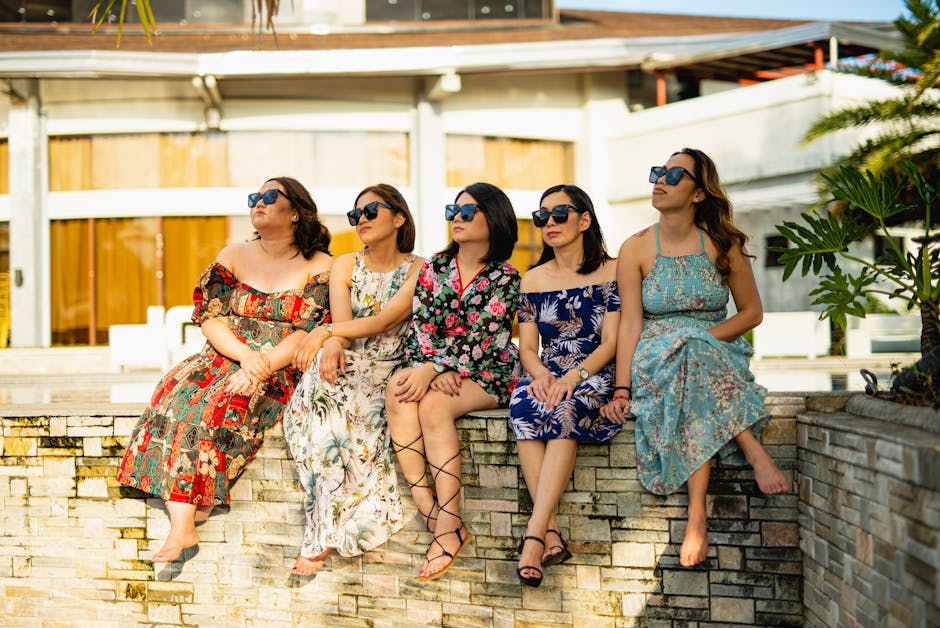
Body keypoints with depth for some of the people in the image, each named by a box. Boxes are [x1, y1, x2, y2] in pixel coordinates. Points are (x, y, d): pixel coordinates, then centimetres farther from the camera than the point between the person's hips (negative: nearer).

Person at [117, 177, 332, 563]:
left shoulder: (320, 267, 4)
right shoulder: (234, 256, 15)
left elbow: (309, 332, -7)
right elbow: (210, 317, 4)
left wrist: (262, 366, -23)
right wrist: (245, 355, -16)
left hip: (283, 369, -4)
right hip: (226, 357, 4)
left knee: (225, 402, -33)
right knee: (179, 389, -28)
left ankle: (183, 518, -27)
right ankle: (182, 525, -32)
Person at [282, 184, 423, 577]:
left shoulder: (419, 270, 1)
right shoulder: (345, 266, 12)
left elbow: (386, 320, -15)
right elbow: (341, 321, -5)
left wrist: (326, 332, -28)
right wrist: (333, 342, -30)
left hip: (388, 371, -3)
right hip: (346, 366, 3)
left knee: (330, 399, -35)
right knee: (319, 381, -34)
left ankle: (323, 533, -30)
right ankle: (327, 530, -32)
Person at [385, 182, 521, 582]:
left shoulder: (504, 278, -3)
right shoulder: (434, 268, 12)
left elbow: (480, 341, -13)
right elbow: (421, 327, 3)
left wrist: (433, 370, -24)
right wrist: (434, 370, -16)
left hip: (486, 374, -4)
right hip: (437, 371, 4)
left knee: (433, 404, -34)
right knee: (398, 391, -30)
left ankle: (450, 526, -34)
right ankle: (427, 507, -34)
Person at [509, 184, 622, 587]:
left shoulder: (611, 272, 4)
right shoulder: (533, 280, 16)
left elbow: (611, 343, -4)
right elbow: (527, 346, 12)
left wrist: (572, 377, -20)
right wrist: (539, 373, -11)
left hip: (595, 376, -3)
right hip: (547, 376, 3)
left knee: (566, 409, -37)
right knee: (523, 404, -33)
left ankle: (534, 534, -42)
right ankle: (552, 533, -36)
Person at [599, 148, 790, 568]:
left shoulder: (723, 245, 3)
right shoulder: (635, 250, 2)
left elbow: (752, 312, 7)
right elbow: (630, 325, -6)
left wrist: (709, 338, -11)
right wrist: (621, 391, -16)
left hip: (719, 353, 1)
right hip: (654, 363, -1)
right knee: (689, 348, -37)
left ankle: (697, 514, -41)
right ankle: (754, 451, -37)